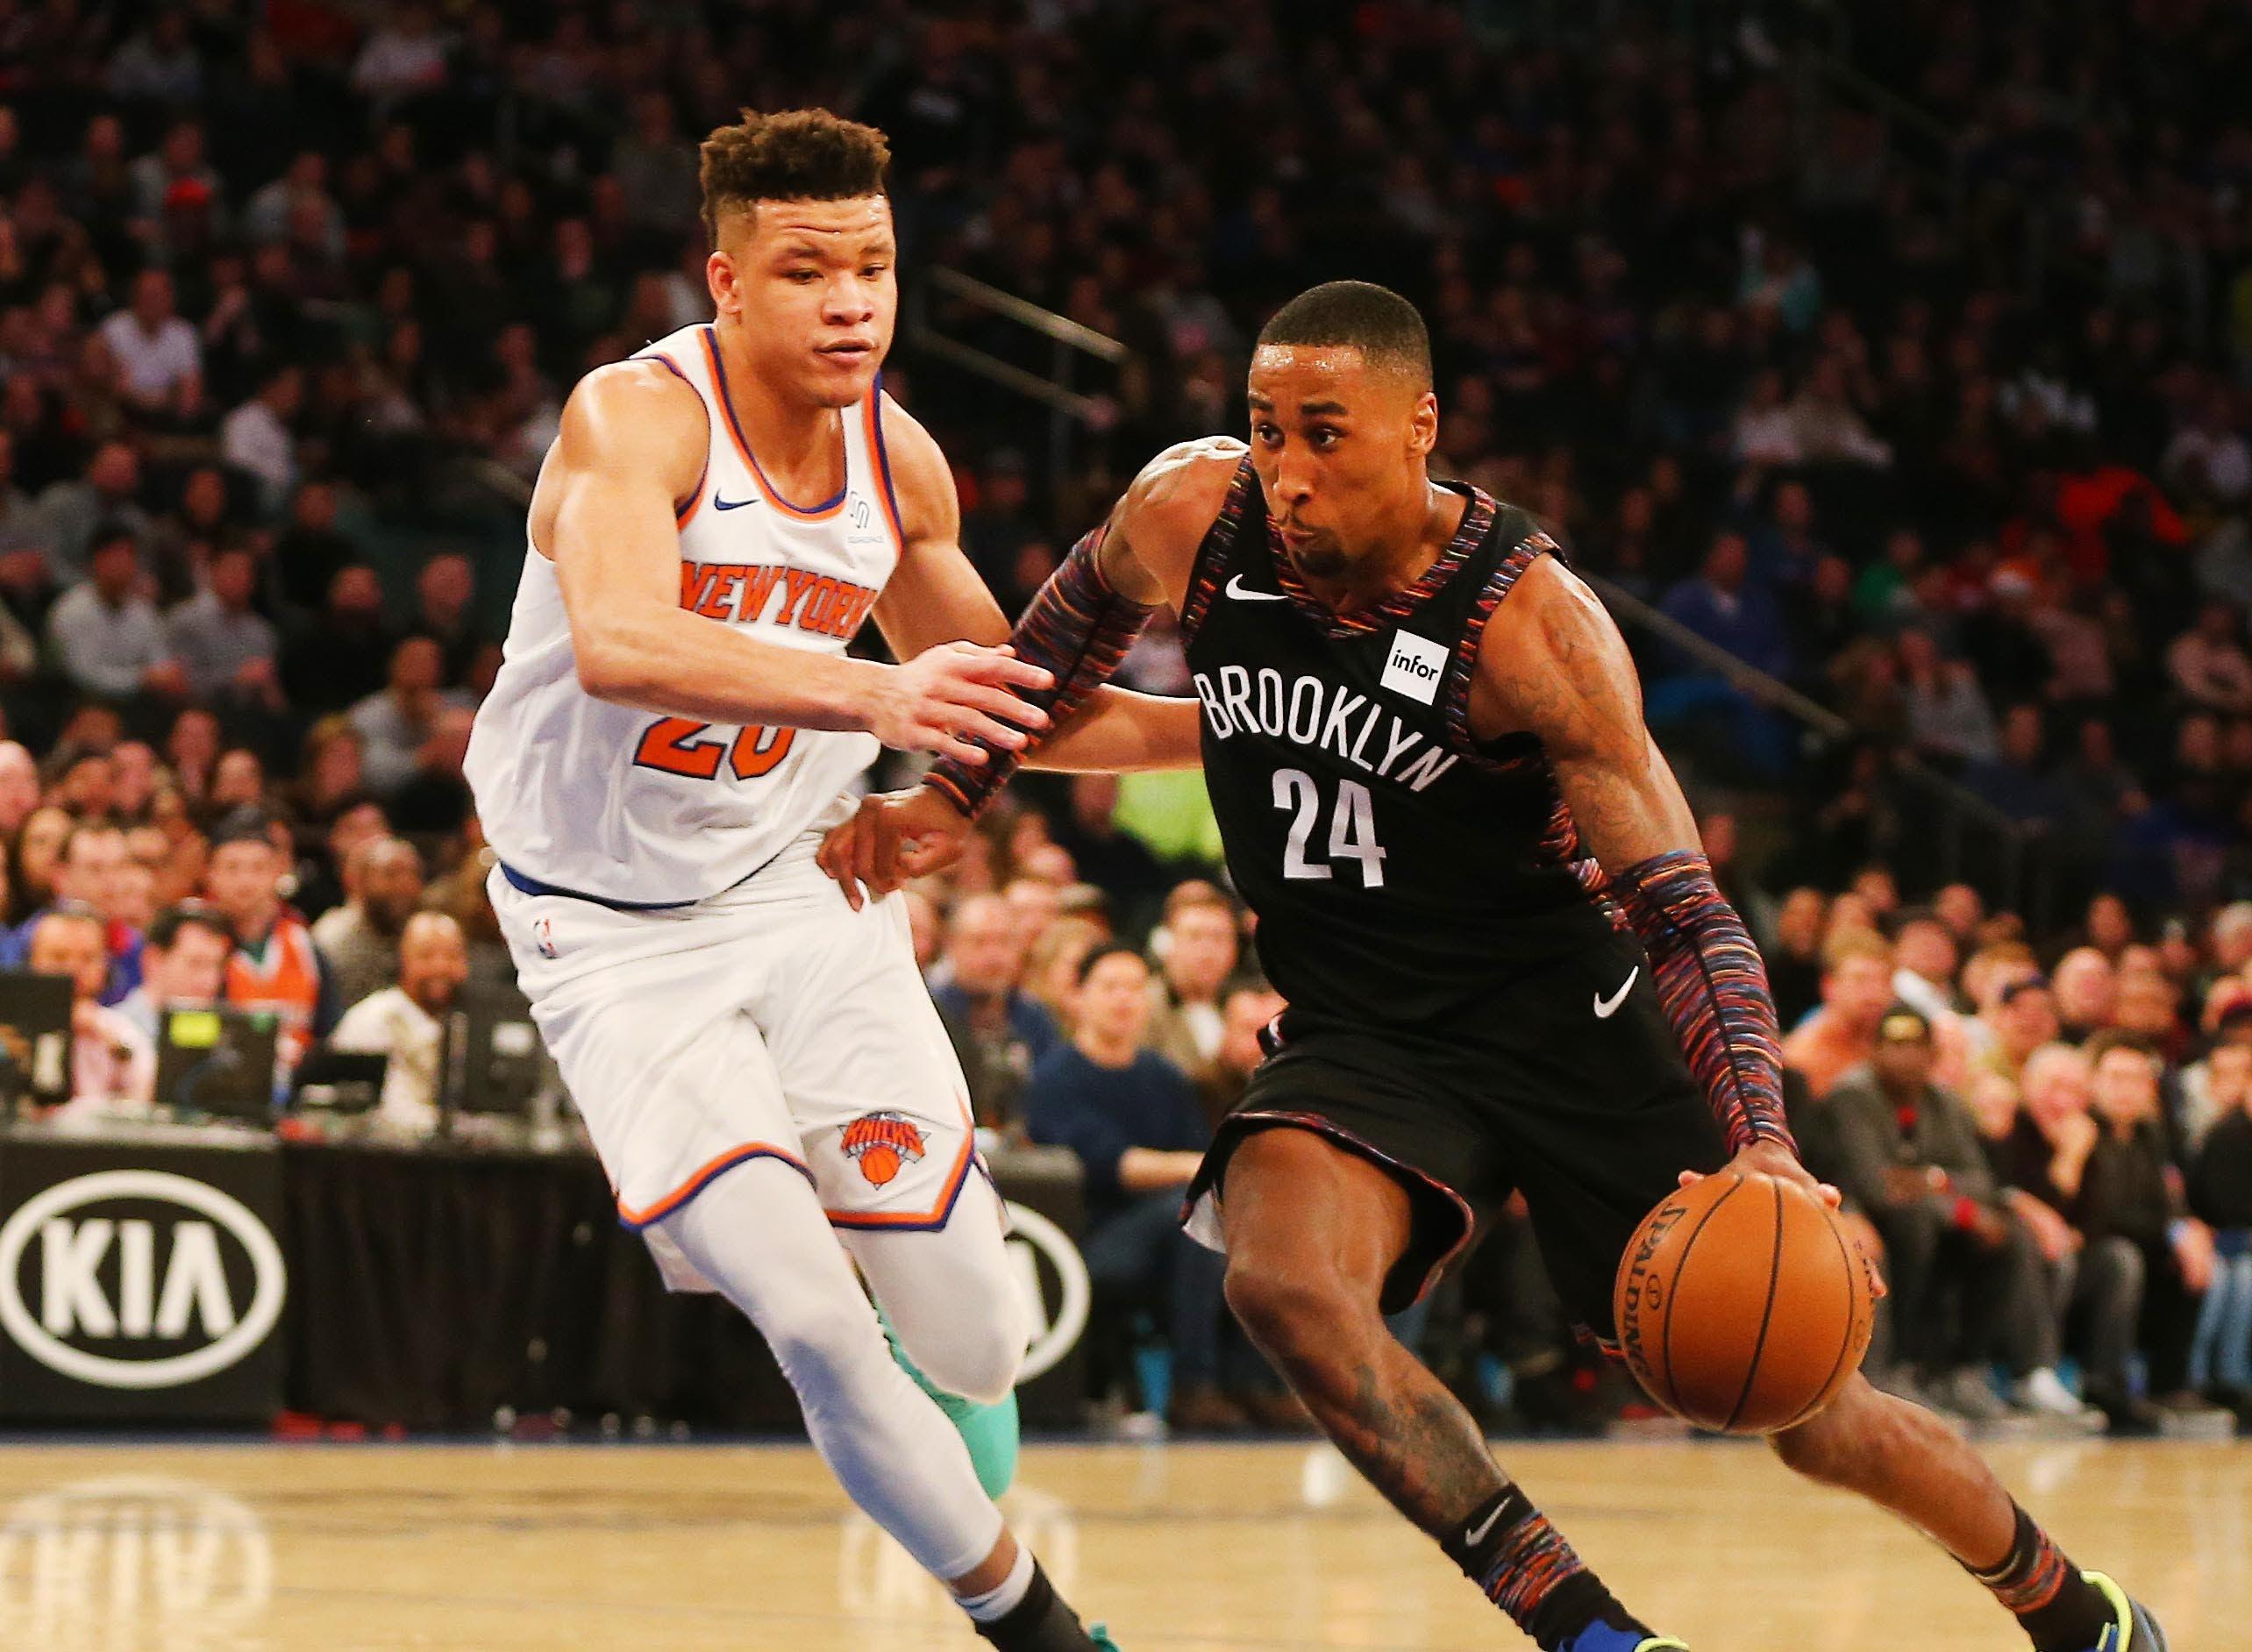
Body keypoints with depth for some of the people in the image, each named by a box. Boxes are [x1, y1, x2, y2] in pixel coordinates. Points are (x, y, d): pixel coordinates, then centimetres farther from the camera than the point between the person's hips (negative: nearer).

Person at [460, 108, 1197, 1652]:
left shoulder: (899, 459, -2)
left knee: (969, 1334, -4)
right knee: (813, 1320, -17)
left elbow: (994, 701, 16)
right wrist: (875, 694, -55)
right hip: (615, 932, -5)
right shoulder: (637, 418, -22)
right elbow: (618, 643, -43)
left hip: (802, 886, 5)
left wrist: (1219, 729, 6)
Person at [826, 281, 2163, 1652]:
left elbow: (1682, 909, -25)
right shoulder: (1196, 519, -11)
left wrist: (1760, 1145, -39)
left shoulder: (1529, 622, -24)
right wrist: (951, 800, 16)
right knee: (1284, 1284, -31)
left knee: (1803, 1411, 0)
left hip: (1566, 1024, -3)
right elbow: (1087, 607, 15)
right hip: (1359, 1035, 3)